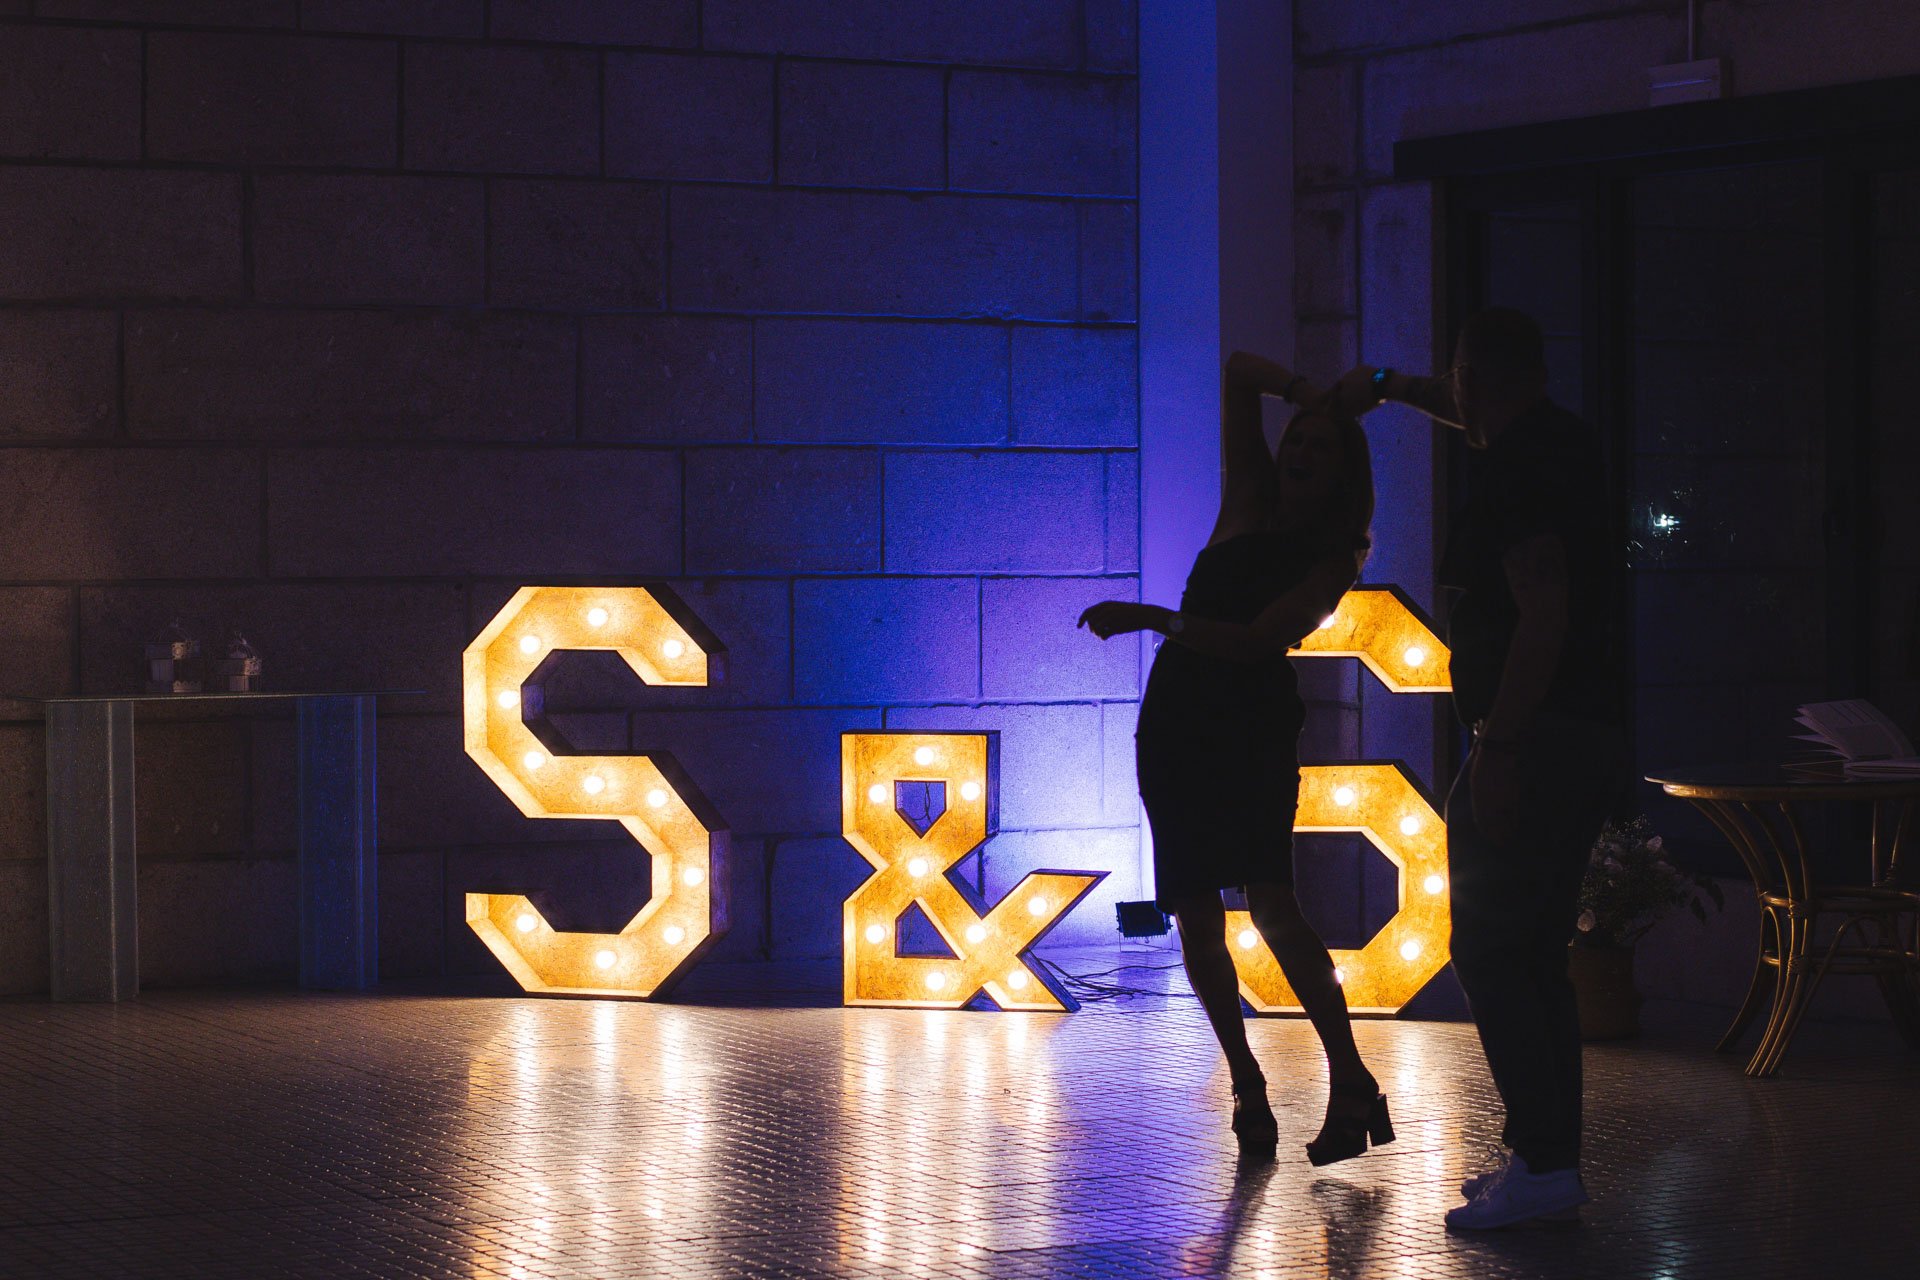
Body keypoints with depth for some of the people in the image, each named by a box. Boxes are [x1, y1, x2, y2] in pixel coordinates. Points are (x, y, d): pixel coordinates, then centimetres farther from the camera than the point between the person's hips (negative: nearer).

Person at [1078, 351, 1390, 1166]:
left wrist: (1152, 619, -16)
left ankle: (1350, 1083, -20)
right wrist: (1308, 390, 2)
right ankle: (1246, 1084, 9)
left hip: (1255, 730, -5)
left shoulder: (1335, 560, -2)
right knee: (1194, 916, 1)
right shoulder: (1251, 502, 10)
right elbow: (1239, 371, 13)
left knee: (1270, 901, -19)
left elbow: (1255, 639, -15)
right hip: (1176, 724, 5)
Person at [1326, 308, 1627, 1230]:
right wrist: (1387, 386, 42)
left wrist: (1498, 748, -23)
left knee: (1490, 955, -8)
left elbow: (1542, 618, -23)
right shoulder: (1560, 441, 13)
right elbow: (1480, 420, 39)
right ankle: (1555, 1162, 15)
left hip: (1534, 740, -10)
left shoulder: (1513, 470, -15)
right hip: (1590, 737, 10)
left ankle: (1543, 1163, -12)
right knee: (1535, 959, 13)